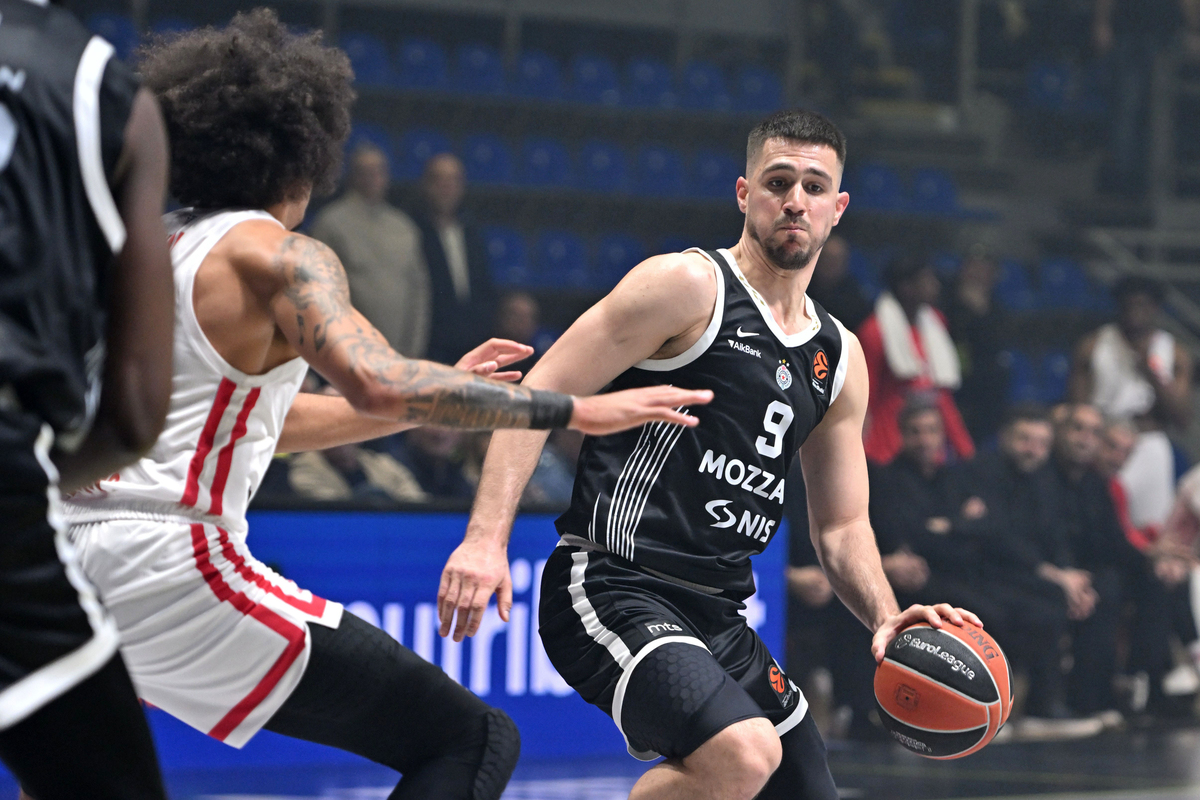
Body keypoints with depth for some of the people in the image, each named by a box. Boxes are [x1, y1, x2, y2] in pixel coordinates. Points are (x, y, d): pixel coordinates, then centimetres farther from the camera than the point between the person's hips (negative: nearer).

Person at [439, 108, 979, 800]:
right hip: (610, 589, -8)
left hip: (717, 616, 8)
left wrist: (887, 618, 0)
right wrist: (487, 537, -23)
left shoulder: (840, 359, 17)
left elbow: (841, 525, 21)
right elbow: (539, 395, -11)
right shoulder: (688, 286, -5)